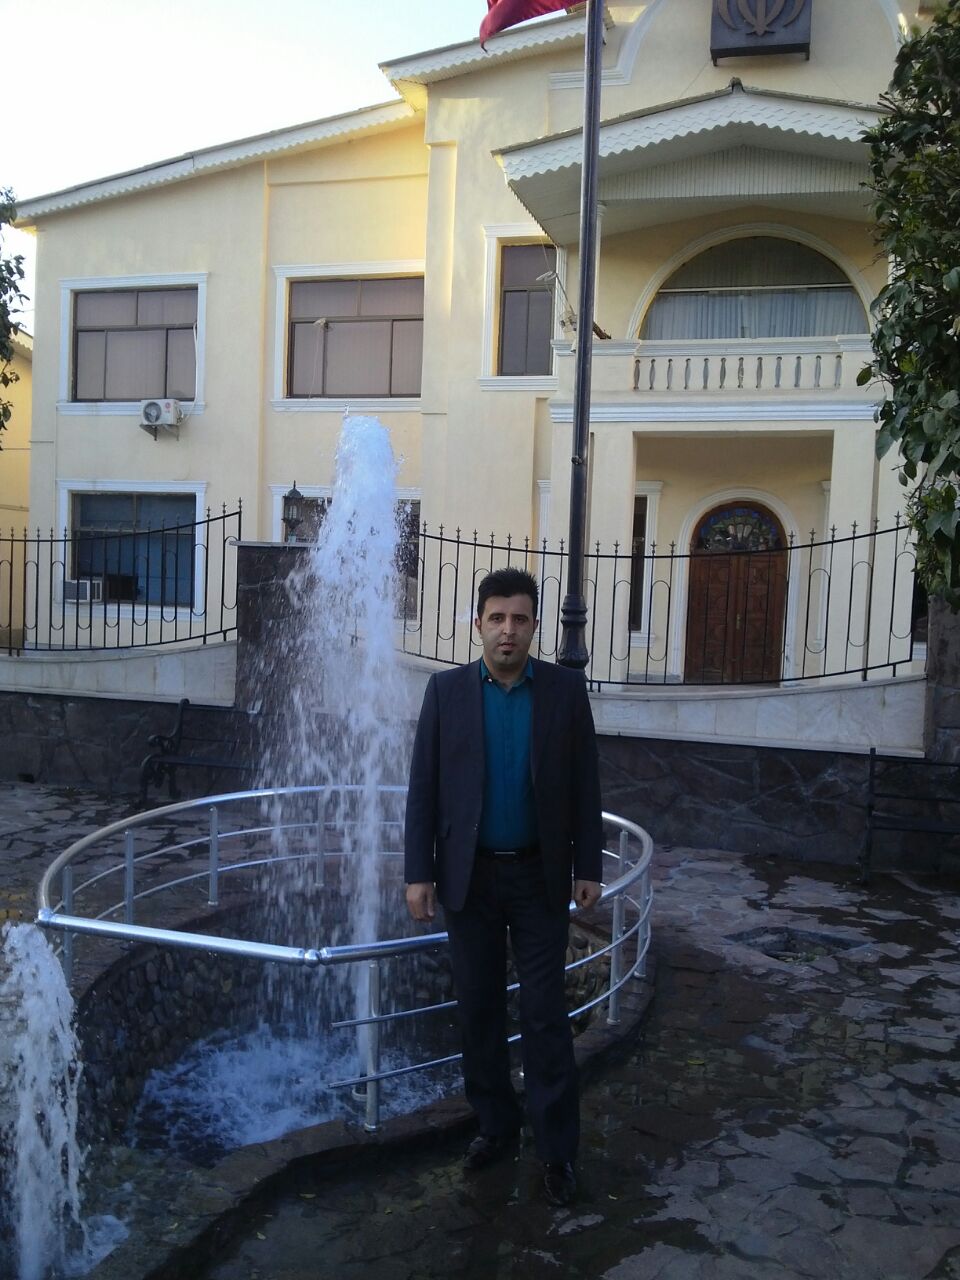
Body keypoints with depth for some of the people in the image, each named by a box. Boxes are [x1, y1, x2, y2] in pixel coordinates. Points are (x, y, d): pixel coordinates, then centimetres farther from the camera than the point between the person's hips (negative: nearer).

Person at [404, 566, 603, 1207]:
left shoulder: (566, 688, -3)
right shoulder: (447, 689, -3)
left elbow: (585, 784, 0)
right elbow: (424, 787, -2)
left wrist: (588, 867, -2)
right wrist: (419, 873, -6)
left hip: (540, 875, -1)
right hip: (469, 875, 1)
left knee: (545, 1014, 1)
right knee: (479, 1009, 12)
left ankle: (558, 1148, 15)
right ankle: (496, 1123, 30)